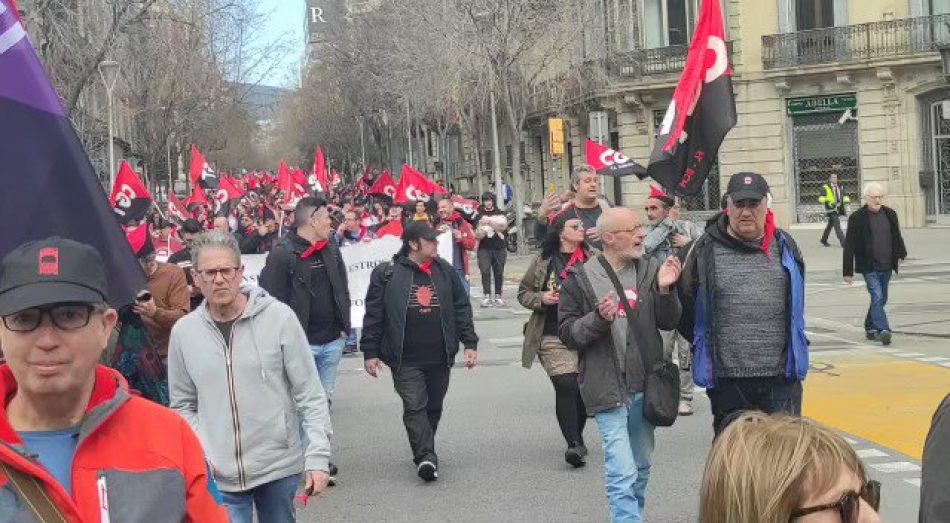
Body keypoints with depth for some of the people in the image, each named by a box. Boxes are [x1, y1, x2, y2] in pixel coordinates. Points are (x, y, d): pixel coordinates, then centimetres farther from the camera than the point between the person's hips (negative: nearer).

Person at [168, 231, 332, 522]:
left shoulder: (279, 318, -9)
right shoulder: (183, 332, 0)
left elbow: (310, 396, -6)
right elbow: (183, 405, 9)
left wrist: (318, 457, -11)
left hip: (280, 466, -1)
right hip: (219, 475, 1)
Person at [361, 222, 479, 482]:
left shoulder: (444, 271, 8)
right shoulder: (387, 273, -3)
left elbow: (462, 308, 12)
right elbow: (373, 315, -1)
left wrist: (470, 343, 6)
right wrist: (370, 352, -3)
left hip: (440, 355, 4)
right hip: (406, 359, -4)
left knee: (434, 407, 12)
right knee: (415, 407, -12)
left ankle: (424, 453, 27)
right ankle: (426, 457, -15)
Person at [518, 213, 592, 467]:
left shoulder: (592, 259, 4)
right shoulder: (544, 261, 5)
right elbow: (523, 292, 12)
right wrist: (541, 298, -8)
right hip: (553, 337, -1)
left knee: (583, 389, 6)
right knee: (566, 386, -13)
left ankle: (577, 438, 26)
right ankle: (574, 444, -11)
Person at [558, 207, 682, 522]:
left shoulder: (649, 269, 4)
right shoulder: (580, 278, -5)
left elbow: (669, 322, 6)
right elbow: (567, 333, -4)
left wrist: (664, 290, -12)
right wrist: (599, 318, -21)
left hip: (645, 385, 4)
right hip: (609, 387, -4)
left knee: (642, 466, 17)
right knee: (623, 472, -12)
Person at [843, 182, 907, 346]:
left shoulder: (890, 214, 7)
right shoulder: (857, 218, -7)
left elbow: (897, 237, 21)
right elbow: (849, 246, -6)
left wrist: (900, 254, 9)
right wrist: (848, 271, -8)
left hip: (886, 266, 5)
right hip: (869, 267, -5)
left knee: (881, 299, 14)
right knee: (877, 297, -16)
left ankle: (870, 328, 29)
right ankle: (883, 330, -22)